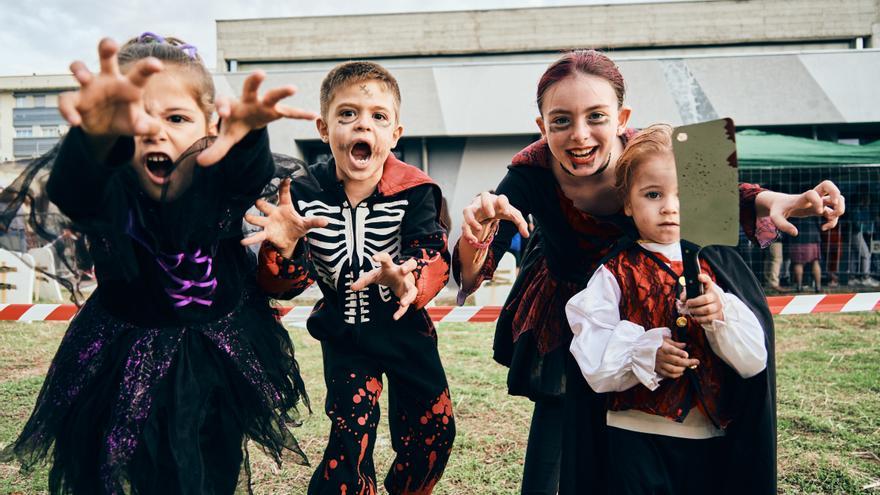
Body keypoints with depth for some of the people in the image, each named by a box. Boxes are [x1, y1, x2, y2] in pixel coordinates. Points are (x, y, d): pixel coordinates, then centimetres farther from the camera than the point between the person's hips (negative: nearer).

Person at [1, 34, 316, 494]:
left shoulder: (220, 178, -18)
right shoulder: (106, 191, -21)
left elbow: (252, 170, -40)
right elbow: (70, 185, -43)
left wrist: (244, 131, -66)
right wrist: (98, 131, -68)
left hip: (224, 351, 1)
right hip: (129, 362, -1)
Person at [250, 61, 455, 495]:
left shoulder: (414, 190, -14)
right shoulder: (302, 193, -12)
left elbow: (434, 255, -22)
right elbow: (286, 284, -12)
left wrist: (409, 280, -46)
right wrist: (283, 250, -36)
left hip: (404, 324, 2)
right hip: (344, 332, -1)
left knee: (433, 428, 10)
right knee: (351, 434, -6)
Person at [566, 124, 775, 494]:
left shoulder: (719, 267, 2)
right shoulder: (616, 274, -4)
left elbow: (754, 360, -3)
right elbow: (592, 363, -10)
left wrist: (720, 313, -20)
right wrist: (645, 353, -26)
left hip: (715, 440, 3)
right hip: (638, 439, -2)